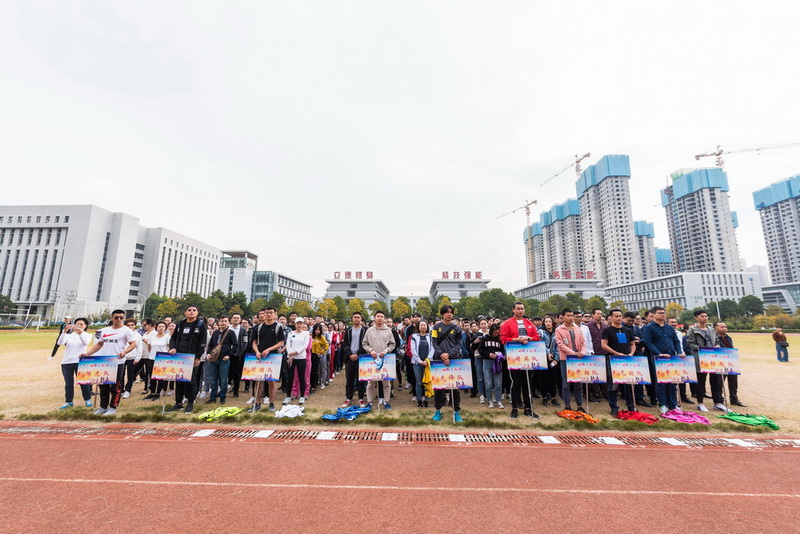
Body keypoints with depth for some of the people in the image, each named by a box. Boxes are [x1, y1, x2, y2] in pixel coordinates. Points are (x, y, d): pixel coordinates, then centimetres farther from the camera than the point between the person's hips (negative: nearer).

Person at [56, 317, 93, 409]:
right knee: (68, 383, 7)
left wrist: (80, 332, -34)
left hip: (80, 362, -3)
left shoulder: (87, 335, 3)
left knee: (83, 382, 2)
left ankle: (87, 400, 14)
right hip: (66, 362, 3)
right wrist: (64, 331, -23)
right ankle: (68, 401, 18)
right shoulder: (69, 335, 9)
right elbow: (59, 343, -9)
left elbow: (86, 343, -19)